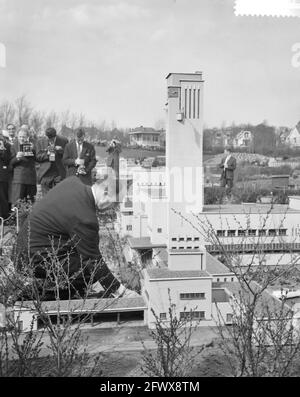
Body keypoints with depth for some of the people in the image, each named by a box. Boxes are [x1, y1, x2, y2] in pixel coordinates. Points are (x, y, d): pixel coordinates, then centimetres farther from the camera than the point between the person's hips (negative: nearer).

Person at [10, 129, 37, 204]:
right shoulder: (14, 146, 4)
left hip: (31, 178, 2)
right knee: (17, 202, -8)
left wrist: (33, 150, -11)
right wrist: (17, 158, -20)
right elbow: (11, 162, 0)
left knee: (30, 202, 7)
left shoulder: (32, 145, 9)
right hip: (18, 178, -2)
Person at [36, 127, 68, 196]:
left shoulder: (63, 141, 0)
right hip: (45, 174, 1)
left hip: (59, 174, -1)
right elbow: (37, 157, 2)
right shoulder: (40, 142, 4)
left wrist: (61, 150, -14)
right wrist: (47, 153, -14)